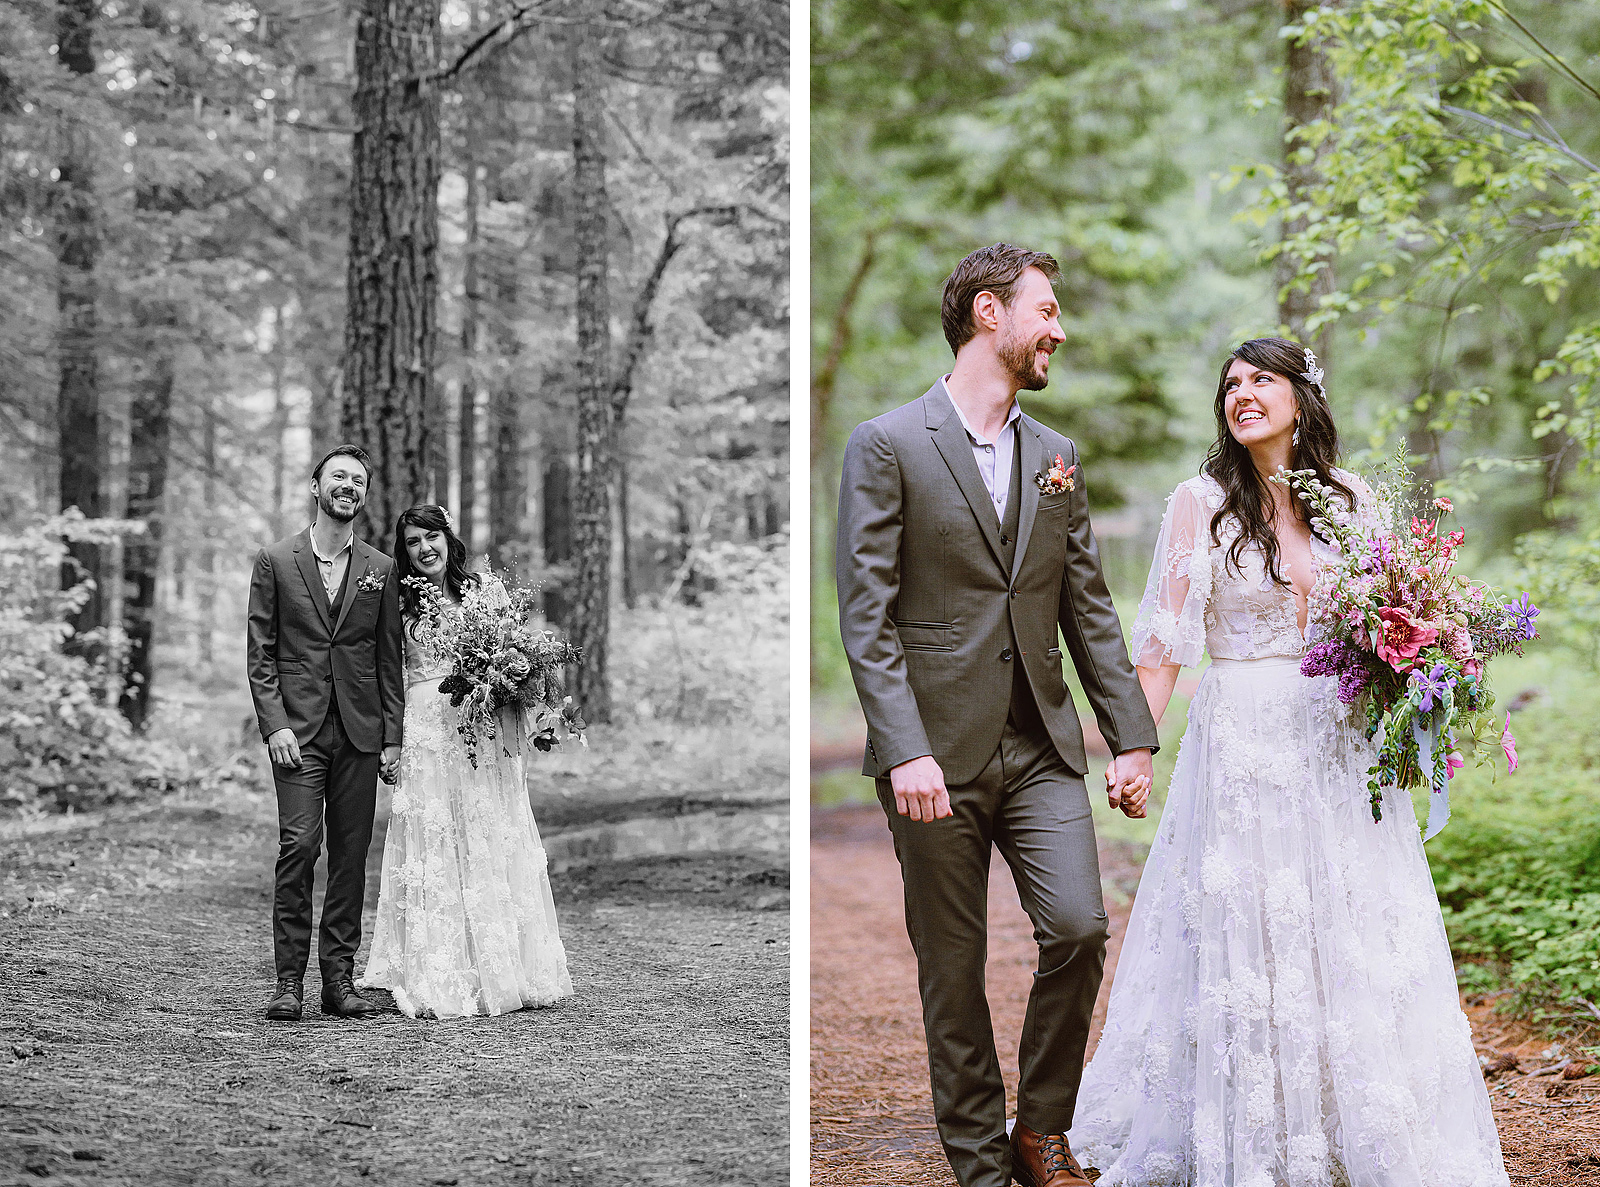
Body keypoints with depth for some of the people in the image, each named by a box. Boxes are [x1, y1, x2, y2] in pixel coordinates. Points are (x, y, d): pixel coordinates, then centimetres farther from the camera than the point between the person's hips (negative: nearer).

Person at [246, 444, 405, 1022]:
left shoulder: (380, 570, 11)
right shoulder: (275, 561, 5)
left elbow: (390, 659, 11)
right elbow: (260, 654, 2)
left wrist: (392, 738, 5)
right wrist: (274, 724, -9)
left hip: (360, 732, 3)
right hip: (297, 728, -3)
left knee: (351, 856, 3)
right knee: (299, 845, -13)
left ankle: (339, 979, 8)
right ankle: (289, 979, -8)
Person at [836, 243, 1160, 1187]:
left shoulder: (1056, 456, 13)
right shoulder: (888, 446, -4)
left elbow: (1090, 609, 14)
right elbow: (867, 614, -10)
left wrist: (1134, 737, 7)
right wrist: (905, 749, -19)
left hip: (1042, 749, 4)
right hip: (937, 754, -4)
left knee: (1080, 928, -9)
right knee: (953, 966, 4)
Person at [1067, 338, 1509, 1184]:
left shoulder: (1352, 500, 7)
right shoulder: (1202, 503, -2)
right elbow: (1165, 639, -4)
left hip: (1339, 741, 3)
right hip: (1242, 742, -3)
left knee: (1354, 938, 5)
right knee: (1243, 941, 1)